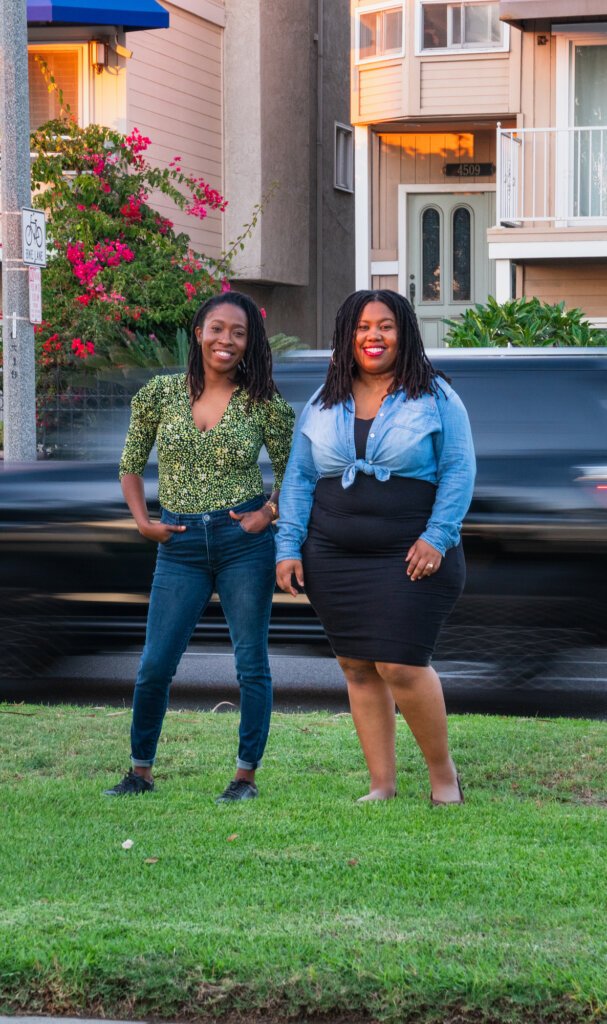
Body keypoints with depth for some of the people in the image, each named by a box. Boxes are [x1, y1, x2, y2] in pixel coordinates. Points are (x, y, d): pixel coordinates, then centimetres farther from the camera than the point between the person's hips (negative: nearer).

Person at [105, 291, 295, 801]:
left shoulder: (264, 404, -1)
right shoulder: (160, 394, 2)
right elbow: (131, 465, 13)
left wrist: (269, 511, -8)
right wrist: (142, 521, 2)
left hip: (245, 541, -1)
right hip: (181, 544, 1)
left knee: (251, 661, 3)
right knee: (155, 664, 2)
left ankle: (246, 775, 13)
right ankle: (140, 771, 18)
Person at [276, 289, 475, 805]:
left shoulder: (435, 398, 1)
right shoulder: (323, 404, 11)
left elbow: (459, 470, -2)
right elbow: (298, 478, 12)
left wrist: (436, 538, -12)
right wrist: (289, 547, 4)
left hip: (410, 558, -4)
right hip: (334, 559, 4)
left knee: (401, 666, -12)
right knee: (357, 668, 6)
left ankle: (444, 774, 8)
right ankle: (382, 786, 14)